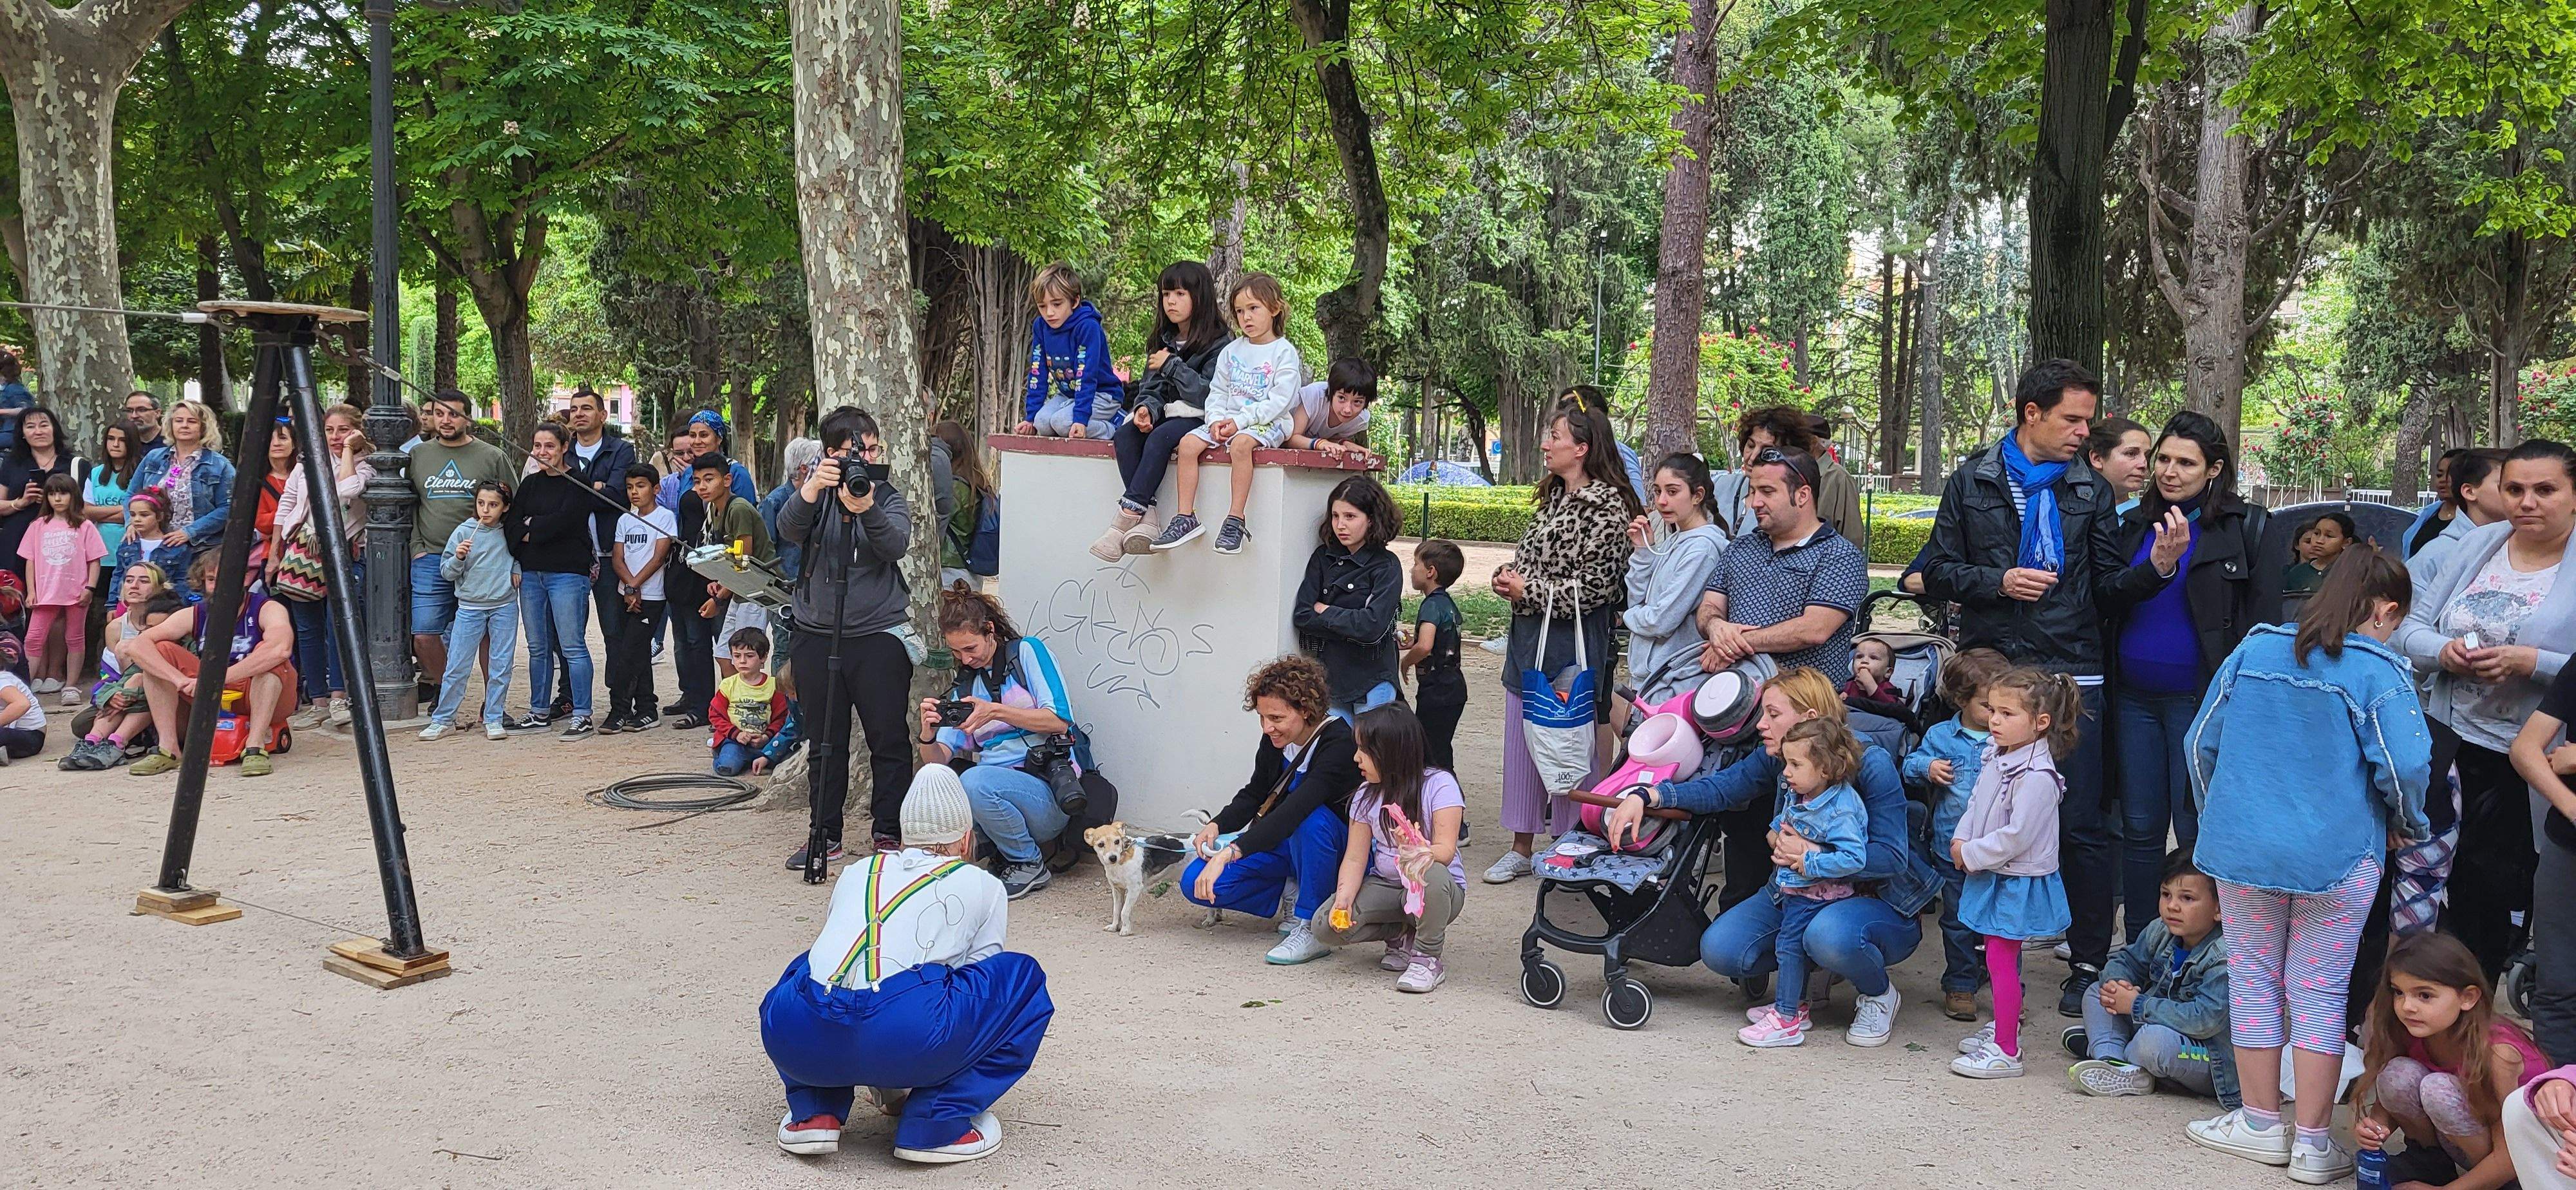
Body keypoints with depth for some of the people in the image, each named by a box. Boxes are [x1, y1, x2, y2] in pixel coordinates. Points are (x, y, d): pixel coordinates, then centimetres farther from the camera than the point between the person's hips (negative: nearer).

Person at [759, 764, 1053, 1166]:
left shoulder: (857, 873, 32)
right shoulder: (983, 887, 23)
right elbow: (975, 981, 32)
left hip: (796, 1041, 5)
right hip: (906, 1039, -4)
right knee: (1023, 978, 21)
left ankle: (813, 1114, 19)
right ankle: (938, 1126, 10)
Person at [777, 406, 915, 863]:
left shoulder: (890, 498, 3)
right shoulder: (817, 492, 4)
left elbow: (896, 545, -16)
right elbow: (788, 529, -15)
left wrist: (866, 509, -34)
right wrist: (810, 491, -35)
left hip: (878, 636, -1)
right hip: (816, 634, 1)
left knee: (888, 740, 0)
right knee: (825, 743, 9)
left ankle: (888, 833, 11)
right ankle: (826, 834, 19)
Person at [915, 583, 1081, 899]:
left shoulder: (1027, 651, 6)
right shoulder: (963, 688, 20)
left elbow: (1060, 721, -8)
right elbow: (939, 761, 9)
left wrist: (995, 712, -17)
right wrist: (928, 736, -13)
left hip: (1048, 790, -4)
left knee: (975, 781, -34)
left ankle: (1030, 865, -10)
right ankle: (997, 850, -1)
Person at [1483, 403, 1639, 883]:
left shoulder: (1607, 506, -14)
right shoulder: (1554, 496, 12)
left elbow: (1596, 586, -18)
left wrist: (1529, 591, -14)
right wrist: (1508, 575, 2)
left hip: (1573, 641, -9)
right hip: (1529, 636, 9)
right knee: (1521, 740, 12)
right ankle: (1521, 847, 22)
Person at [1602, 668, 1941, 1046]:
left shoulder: (1871, 765, -21)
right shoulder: (1777, 759, -4)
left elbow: (1892, 858, -24)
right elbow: (1720, 787, -3)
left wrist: (1815, 855, -33)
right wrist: (1645, 797, -17)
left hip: (1880, 900, -6)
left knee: (1830, 934, -40)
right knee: (1719, 950, -13)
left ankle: (1879, 995, -5)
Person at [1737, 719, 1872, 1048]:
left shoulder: (1839, 811, -25)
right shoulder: (1795, 796, 1)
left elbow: (1854, 857, -30)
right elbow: (1778, 824, 21)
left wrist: (1810, 861, -27)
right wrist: (1779, 835, 3)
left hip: (1817, 892, -9)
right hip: (1791, 887, 9)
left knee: (1789, 944, -8)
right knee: (1786, 942, 18)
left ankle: (1786, 1021, -1)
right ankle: (1795, 1005, 34)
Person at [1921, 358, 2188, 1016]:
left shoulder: (2090, 491, 10)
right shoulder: (1972, 483, 7)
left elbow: (2108, 588, 7)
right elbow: (1939, 572, 6)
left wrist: (2158, 566, -12)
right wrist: (1999, 582, -10)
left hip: (2071, 675, 0)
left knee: (2083, 826, -2)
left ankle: (2089, 963, 9)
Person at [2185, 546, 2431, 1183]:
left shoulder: (2253, 649, 3)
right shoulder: (2378, 670, -9)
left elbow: (2202, 742, 6)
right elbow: (2405, 767, -14)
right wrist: (2408, 826, 6)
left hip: (2242, 849, 3)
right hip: (2336, 857, -3)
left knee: (2254, 981, 15)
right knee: (2319, 993, 6)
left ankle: (2262, 1123, 23)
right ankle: (2312, 1143, 12)